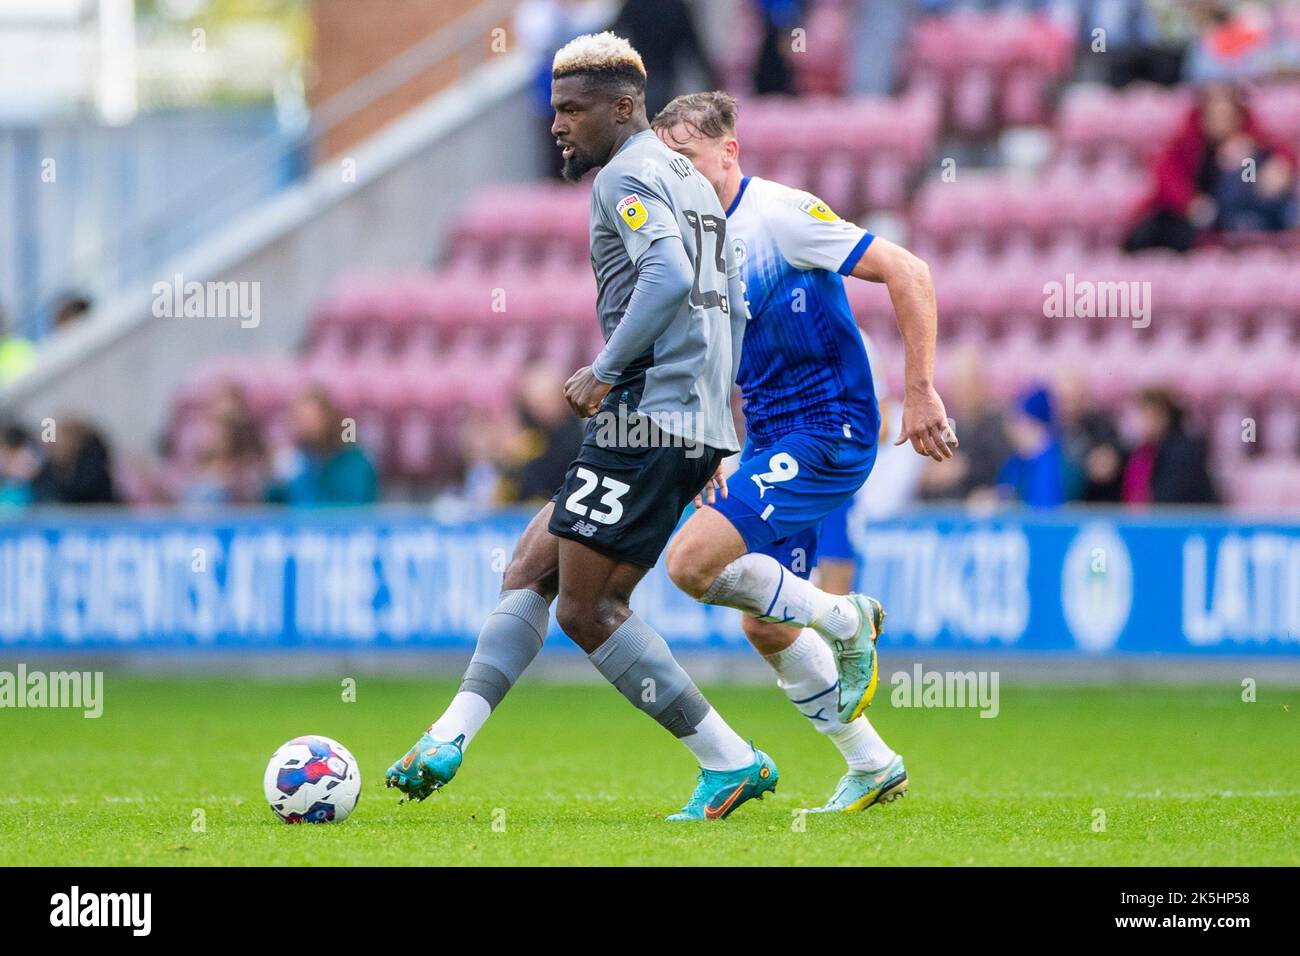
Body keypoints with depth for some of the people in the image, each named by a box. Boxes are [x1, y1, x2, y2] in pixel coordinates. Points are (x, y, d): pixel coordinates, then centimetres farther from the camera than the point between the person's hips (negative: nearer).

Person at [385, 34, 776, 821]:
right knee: (531, 568, 11)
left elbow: (668, 278, -27)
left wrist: (604, 372, -21)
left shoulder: (628, 177, -9)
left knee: (586, 608, -6)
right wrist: (715, 421, 28)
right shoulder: (692, 181, 21)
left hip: (645, 425, -10)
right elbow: (733, 309, 25)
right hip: (696, 429, 10)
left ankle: (732, 763, -4)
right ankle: (448, 743, 6)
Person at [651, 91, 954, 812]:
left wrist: (921, 393, -18)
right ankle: (872, 767, 22)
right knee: (766, 627, 9)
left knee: (692, 562, -21)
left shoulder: (780, 214, -13)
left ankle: (845, 622, -2)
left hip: (829, 430, -9)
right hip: (771, 443, 9)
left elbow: (907, 273, -16)